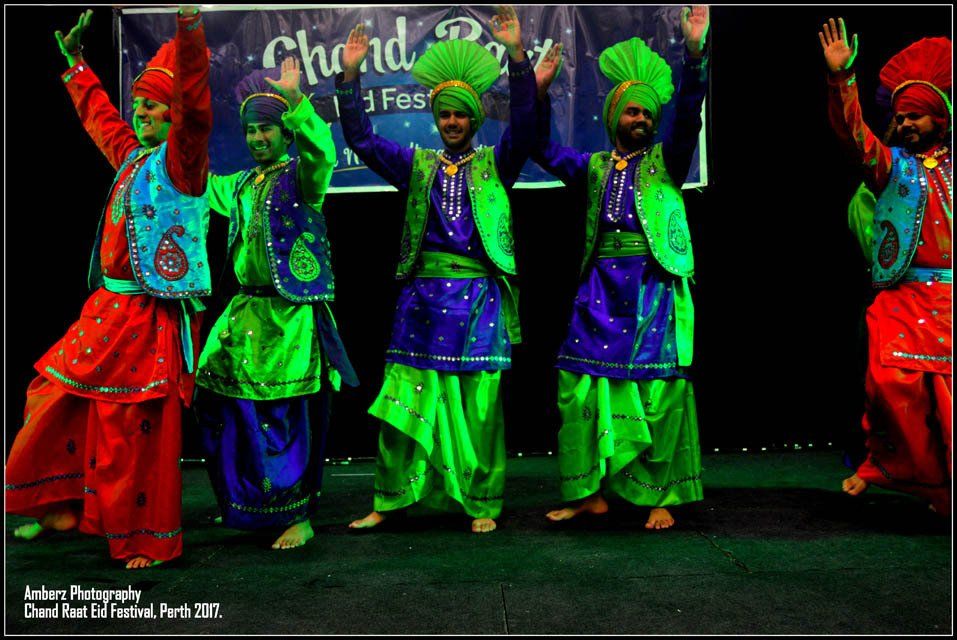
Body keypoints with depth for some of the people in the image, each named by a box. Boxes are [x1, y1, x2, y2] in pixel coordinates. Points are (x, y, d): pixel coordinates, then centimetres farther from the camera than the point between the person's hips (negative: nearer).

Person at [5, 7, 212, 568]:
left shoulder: (180, 158, -7)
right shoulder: (131, 155, 16)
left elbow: (194, 105, -25)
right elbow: (101, 116, 35)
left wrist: (190, 26, -34)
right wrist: (77, 61, 44)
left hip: (152, 317, -9)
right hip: (109, 310, 9)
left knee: (138, 428, -5)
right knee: (58, 397, 15)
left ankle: (148, 540, 9)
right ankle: (60, 506, 32)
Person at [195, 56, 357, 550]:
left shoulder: (301, 176, -2)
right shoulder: (241, 185, 18)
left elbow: (322, 151, -24)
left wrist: (296, 101, -35)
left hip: (290, 316, -7)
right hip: (245, 311, 7)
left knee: (281, 416, -7)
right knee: (224, 407, 10)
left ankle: (298, 518, 7)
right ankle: (244, 504, 29)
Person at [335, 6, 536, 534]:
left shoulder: (495, 164, 8)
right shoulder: (417, 166, 13)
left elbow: (524, 123, -7)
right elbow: (360, 139, 8)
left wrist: (517, 53, -18)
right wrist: (349, 75, -3)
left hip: (479, 298, -2)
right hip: (422, 298, 2)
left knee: (478, 403, 1)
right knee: (406, 399, 3)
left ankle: (481, 504, 12)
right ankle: (389, 502, 14)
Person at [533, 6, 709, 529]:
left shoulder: (665, 162, 8)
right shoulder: (593, 168, 15)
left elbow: (688, 118, -6)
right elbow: (544, 151, 13)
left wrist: (694, 51, -19)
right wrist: (539, 92, 3)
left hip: (653, 288, -2)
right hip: (600, 290, 3)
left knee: (657, 391, -3)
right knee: (583, 386, 0)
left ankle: (661, 498, 7)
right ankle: (590, 493, 12)